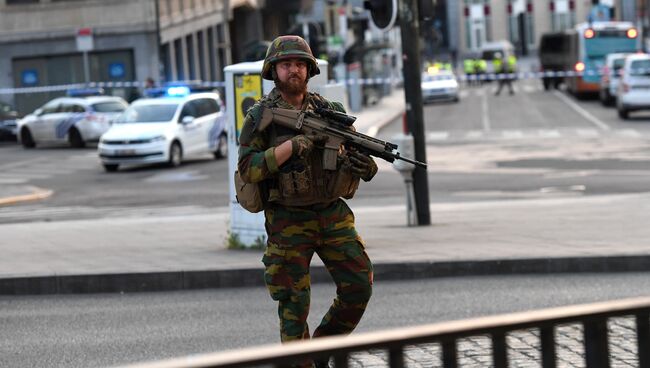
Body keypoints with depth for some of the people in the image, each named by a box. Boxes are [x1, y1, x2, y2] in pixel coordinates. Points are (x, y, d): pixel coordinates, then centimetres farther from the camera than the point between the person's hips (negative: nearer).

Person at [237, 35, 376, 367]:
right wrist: (294, 144, -22)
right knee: (294, 304, -2)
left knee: (359, 287, -1)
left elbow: (361, 160, 10)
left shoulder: (331, 112, 5)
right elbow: (248, 169, -15)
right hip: (288, 223, -3)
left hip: (334, 215, 4)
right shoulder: (259, 117, -5)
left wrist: (365, 166, -15)